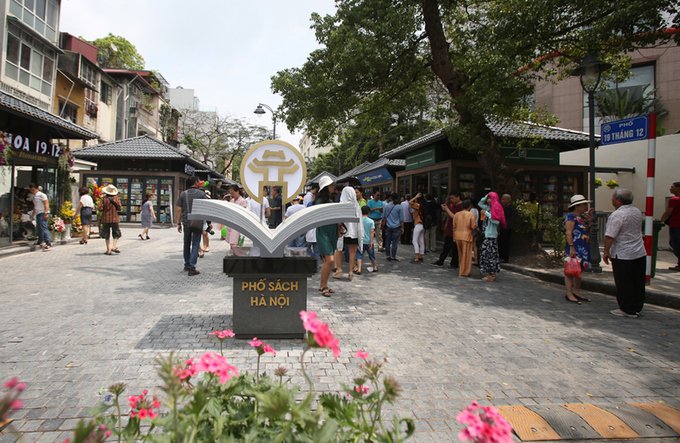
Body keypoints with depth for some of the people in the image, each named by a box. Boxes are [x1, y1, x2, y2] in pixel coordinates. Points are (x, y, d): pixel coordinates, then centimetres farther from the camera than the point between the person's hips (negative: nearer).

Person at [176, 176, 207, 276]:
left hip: (186, 222, 3)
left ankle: (187, 265, 26)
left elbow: (178, 210, 2)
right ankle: (192, 267, -9)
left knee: (187, 243, 17)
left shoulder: (183, 194, 5)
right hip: (198, 222, -3)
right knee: (195, 244, -1)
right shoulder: (201, 194, -2)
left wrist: (178, 223, 6)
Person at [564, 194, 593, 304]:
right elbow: (569, 233, -16)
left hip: (584, 248, 9)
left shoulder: (583, 217, 16)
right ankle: (569, 294, -4)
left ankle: (577, 292, 20)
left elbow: (588, 231, 20)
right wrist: (571, 247, -23)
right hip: (575, 248, -9)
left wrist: (589, 218, 11)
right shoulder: (571, 217, -10)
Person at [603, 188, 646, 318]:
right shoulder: (637, 212, 9)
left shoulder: (617, 215, -19)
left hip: (623, 255, -8)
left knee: (624, 284, 2)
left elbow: (610, 236, -22)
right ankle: (637, 308, 23)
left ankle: (627, 310, 9)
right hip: (640, 253, 8)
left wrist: (606, 251, -13)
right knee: (638, 283, 14)